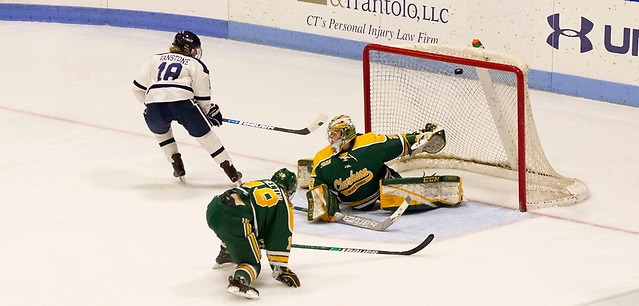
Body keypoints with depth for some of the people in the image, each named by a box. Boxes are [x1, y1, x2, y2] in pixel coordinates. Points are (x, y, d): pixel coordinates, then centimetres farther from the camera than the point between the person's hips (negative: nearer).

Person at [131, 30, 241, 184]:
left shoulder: (155, 59, 29)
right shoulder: (197, 65, 21)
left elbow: (138, 88, 26)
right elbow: (203, 99, 17)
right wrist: (212, 113, 35)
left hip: (154, 105, 2)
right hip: (182, 101, -2)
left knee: (160, 131, 34)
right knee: (205, 135, 16)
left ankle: (177, 166, 27)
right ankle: (230, 171, 15)